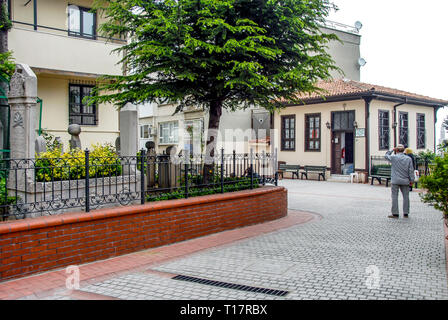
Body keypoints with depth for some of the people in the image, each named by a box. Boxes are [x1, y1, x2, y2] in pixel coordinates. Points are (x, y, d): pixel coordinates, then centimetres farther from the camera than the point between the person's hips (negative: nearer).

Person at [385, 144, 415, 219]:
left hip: (395, 180, -2)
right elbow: (411, 170, 1)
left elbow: (386, 156, 14)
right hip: (405, 181, 3)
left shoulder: (394, 157, -6)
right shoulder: (408, 159, 2)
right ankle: (406, 213, 14)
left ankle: (395, 213, 0)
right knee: (406, 196, 10)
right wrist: (412, 180, 6)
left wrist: (392, 150, 15)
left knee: (395, 196, 1)